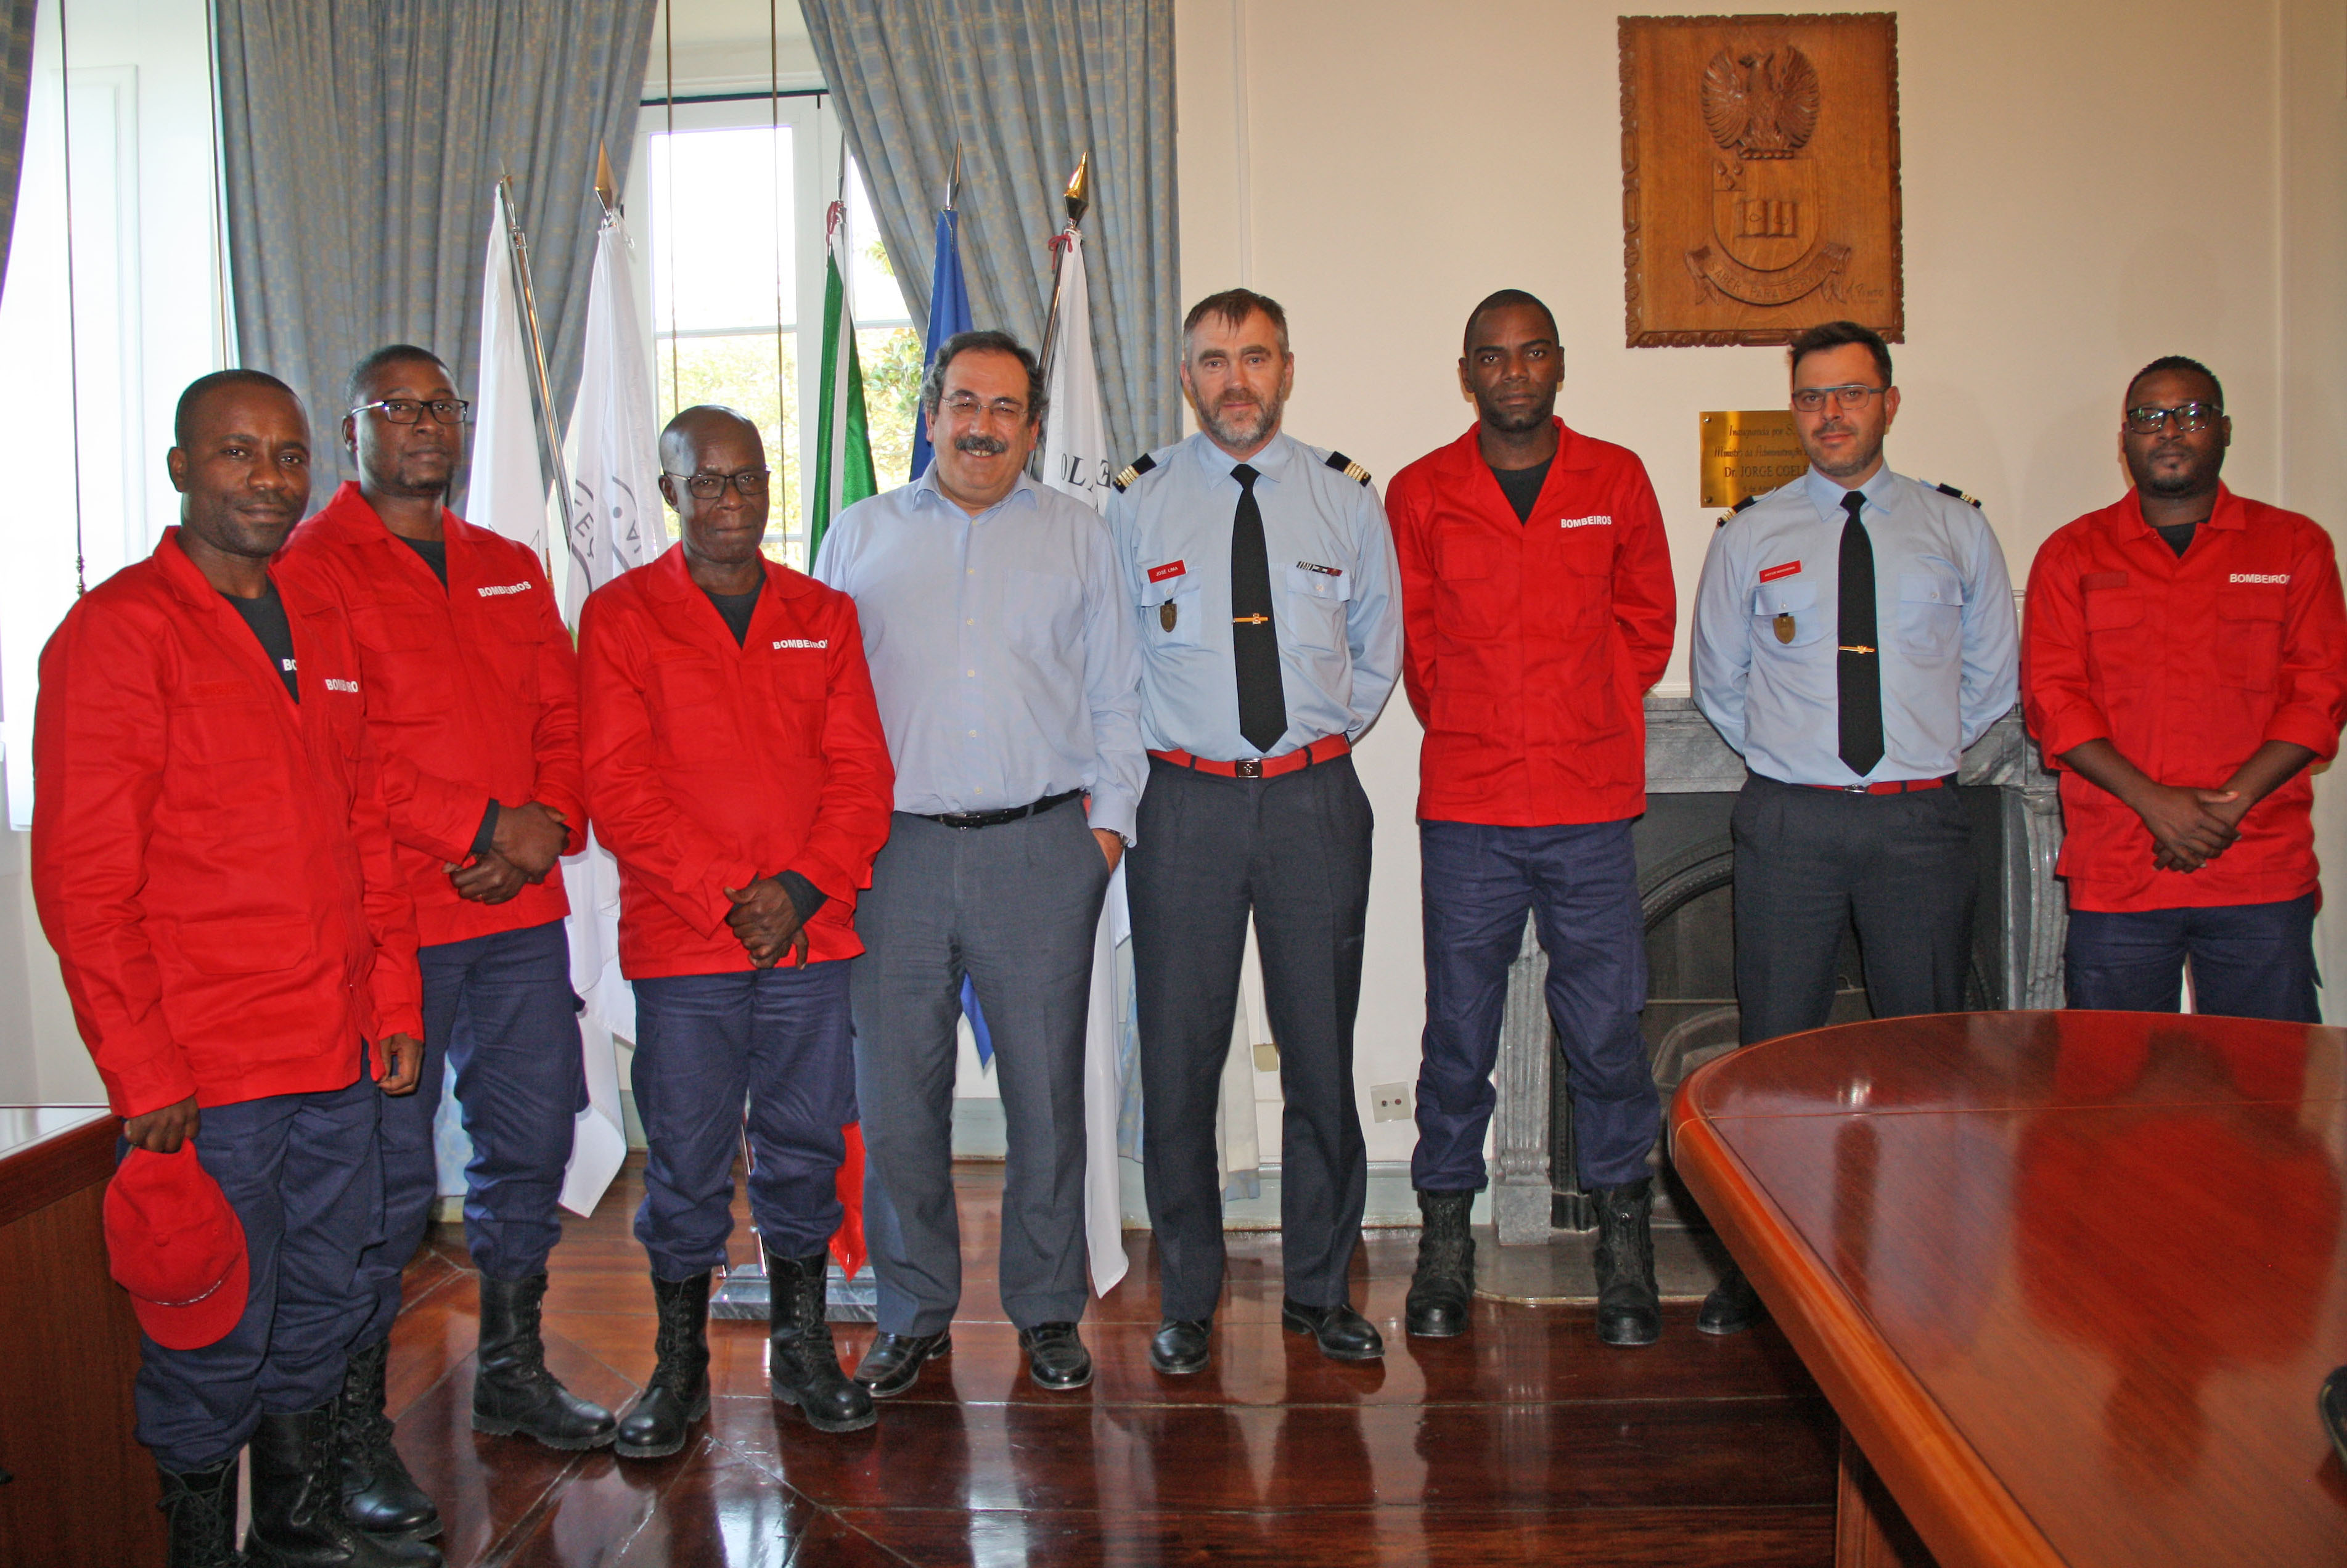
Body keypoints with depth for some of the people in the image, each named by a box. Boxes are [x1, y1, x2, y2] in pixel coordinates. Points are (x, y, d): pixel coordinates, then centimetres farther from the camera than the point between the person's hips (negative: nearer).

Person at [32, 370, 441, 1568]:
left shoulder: (321, 626, 12)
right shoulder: (119, 628, -10)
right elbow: (83, 877, -12)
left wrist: (393, 1002, 12)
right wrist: (143, 1071, -14)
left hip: (338, 1061, 7)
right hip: (204, 1077, -7)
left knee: (323, 1308, 18)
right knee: (212, 1338, 6)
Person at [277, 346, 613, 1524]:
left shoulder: (510, 570, 18)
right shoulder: (310, 570, -3)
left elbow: (561, 715, 15)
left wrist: (551, 828, -4)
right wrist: (486, 824, -16)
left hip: (521, 909, 6)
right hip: (387, 921, -6)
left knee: (531, 1140, 12)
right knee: (390, 1175, -3)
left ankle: (512, 1370, 30)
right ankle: (356, 1428, 12)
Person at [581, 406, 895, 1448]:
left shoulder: (824, 616, 11)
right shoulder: (621, 615, 2)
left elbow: (862, 774, 5)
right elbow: (619, 789, -5)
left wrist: (801, 887, -10)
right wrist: (729, 894, -14)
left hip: (813, 932, 3)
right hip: (678, 941, -2)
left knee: (807, 1145, 10)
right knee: (686, 1156, 5)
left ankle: (803, 1347, 26)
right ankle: (679, 1367, 21)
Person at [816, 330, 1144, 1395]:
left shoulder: (1076, 534, 12)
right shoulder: (860, 535, 14)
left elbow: (1114, 694, 10)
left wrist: (1108, 817, 0)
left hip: (1042, 848, 0)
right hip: (896, 852, 1)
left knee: (1046, 1089, 4)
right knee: (896, 1096, 4)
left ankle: (1047, 1312, 20)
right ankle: (914, 1315, 20)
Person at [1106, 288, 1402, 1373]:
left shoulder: (1345, 497, 6)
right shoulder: (1137, 502, 3)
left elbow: (1379, 647, 15)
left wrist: (1329, 733, 6)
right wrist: (1138, 759, 3)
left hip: (1316, 801, 1)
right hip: (1185, 802, -1)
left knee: (1321, 1053, 7)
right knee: (1178, 1059, 3)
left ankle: (1319, 1290, 23)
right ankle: (1187, 1300, 19)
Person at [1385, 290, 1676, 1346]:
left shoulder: (1617, 481, 7)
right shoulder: (1419, 495, 5)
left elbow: (1647, 621, 14)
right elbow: (1411, 639, 12)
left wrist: (1584, 723, 7)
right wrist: (1472, 730, 9)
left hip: (1592, 807, 1)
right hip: (1465, 814, 0)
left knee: (1606, 1029, 4)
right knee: (1458, 1030, 5)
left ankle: (1624, 1243, 19)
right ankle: (1445, 1237, 19)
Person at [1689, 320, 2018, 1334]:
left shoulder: (1956, 527, 8)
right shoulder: (1749, 539, 6)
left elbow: (1993, 676, 14)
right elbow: (1717, 684, 14)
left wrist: (1922, 752, 10)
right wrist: (1787, 759, 10)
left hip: (1919, 820, 1)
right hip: (1789, 821, 0)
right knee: (1775, 1049, 3)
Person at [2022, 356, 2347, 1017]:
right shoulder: (2071, 554, 11)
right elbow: (2052, 696, 2)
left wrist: (2232, 803, -10)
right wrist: (2154, 802, -11)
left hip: (2262, 875, 0)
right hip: (2114, 877, 0)